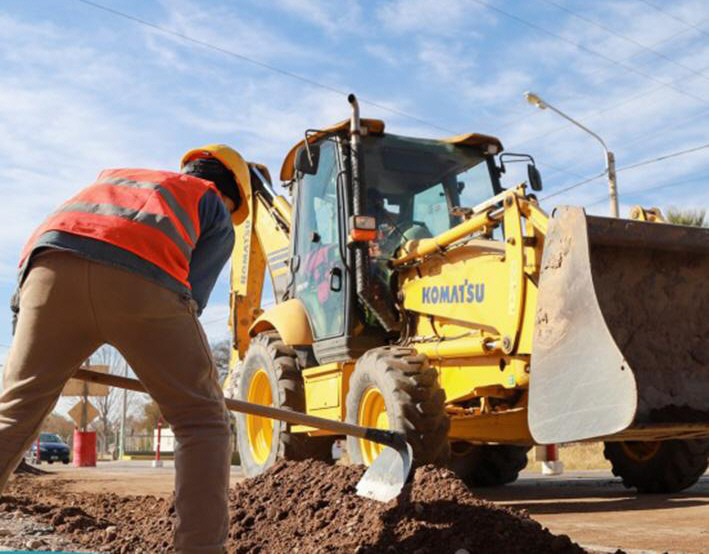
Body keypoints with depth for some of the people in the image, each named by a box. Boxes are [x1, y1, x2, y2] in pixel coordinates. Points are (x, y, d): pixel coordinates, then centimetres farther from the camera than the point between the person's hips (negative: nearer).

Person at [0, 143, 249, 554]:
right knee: (203, 421, 10)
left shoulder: (115, 178, 44)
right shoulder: (216, 211, 30)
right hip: (142, 278, -4)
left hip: (54, 266, 4)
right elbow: (191, 296, 15)